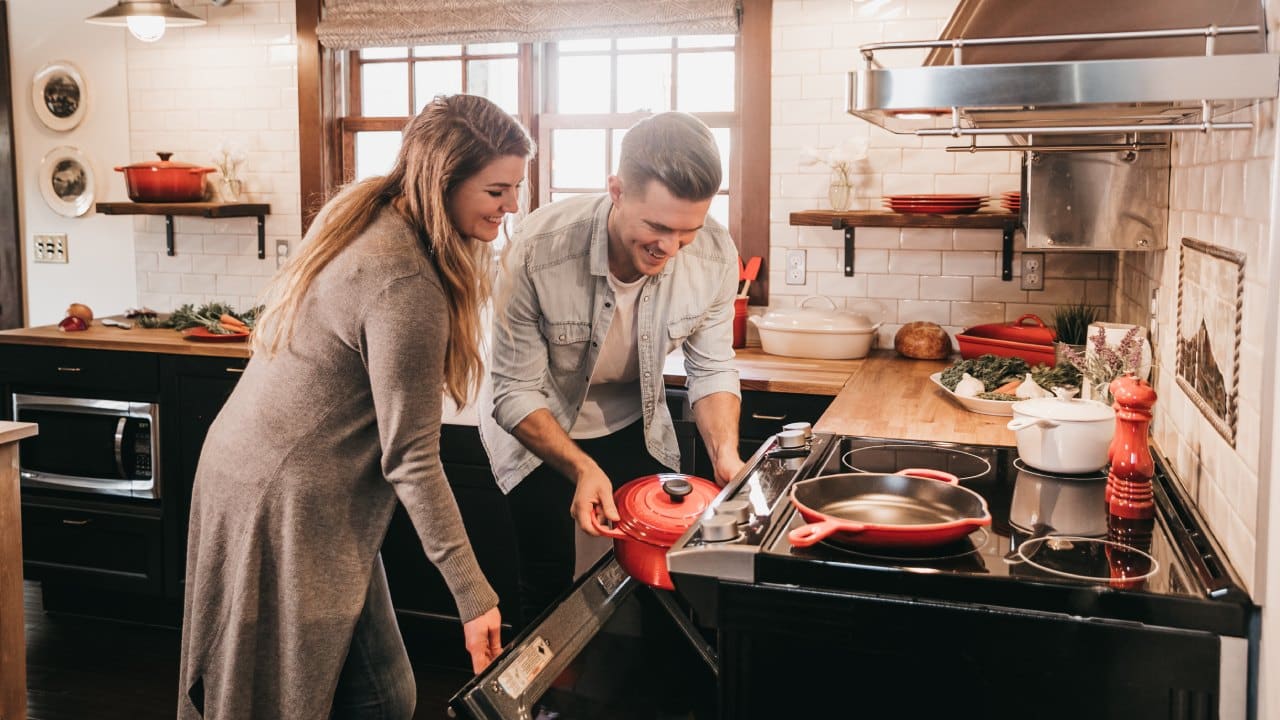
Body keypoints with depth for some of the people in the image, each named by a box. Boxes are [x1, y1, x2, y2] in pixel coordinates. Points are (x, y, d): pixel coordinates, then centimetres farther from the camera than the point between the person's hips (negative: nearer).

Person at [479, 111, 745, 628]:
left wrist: (725, 451, -25)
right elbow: (515, 393, -24)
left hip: (634, 423, 3)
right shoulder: (537, 251, -32)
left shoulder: (715, 256, -22)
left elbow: (711, 369, -8)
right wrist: (582, 468, -37)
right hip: (537, 426, -3)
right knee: (552, 579, -5)